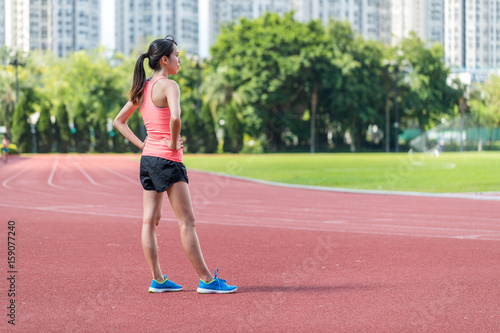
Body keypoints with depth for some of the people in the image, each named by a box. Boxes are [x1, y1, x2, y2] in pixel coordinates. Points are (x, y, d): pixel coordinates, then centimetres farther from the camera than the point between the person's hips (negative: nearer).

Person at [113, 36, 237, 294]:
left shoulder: (142, 88, 11)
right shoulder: (169, 85, -13)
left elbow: (118, 121, 17)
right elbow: (175, 118, -31)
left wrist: (142, 145, 10)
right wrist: (174, 142, -15)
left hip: (148, 158, 8)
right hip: (168, 161, -8)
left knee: (149, 220, 7)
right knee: (186, 222, -4)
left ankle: (157, 280, 11)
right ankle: (206, 280, 0)